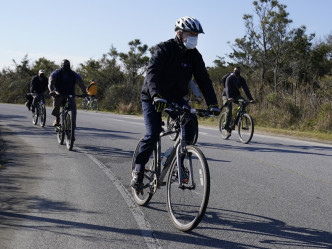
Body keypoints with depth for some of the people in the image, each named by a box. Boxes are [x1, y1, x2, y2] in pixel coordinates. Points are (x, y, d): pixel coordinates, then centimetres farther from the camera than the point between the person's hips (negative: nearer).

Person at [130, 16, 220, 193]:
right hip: (152, 98, -4)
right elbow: (152, 72, -33)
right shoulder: (164, 49, -20)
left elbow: (203, 79, -7)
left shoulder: (194, 55, -4)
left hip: (176, 97, 5)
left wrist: (212, 104, -20)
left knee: (191, 121, -22)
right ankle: (138, 172, -1)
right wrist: (157, 96, -50)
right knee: (153, 134, -17)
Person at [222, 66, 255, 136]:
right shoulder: (229, 78, -19)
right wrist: (229, 98, -50)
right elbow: (227, 88, -33)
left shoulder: (242, 79, -7)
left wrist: (251, 99, -28)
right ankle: (227, 128, -12)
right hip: (227, 95, -4)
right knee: (229, 110, -22)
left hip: (236, 95, 4)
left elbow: (246, 89, -15)